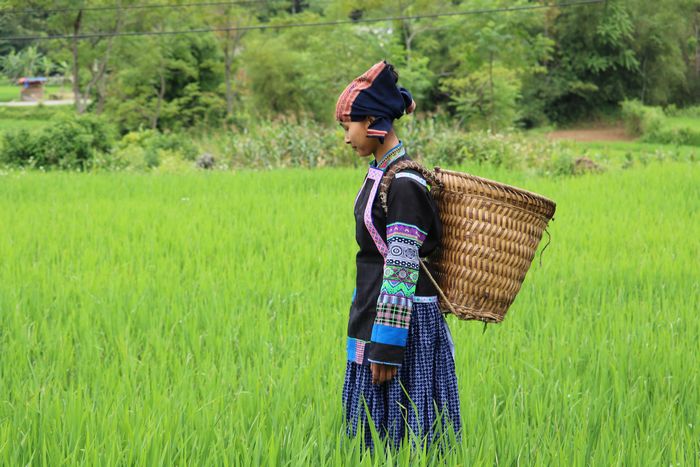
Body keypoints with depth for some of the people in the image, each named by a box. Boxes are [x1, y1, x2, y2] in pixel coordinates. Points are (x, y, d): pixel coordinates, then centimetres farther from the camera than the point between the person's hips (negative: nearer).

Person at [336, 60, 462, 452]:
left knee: (401, 429, -2)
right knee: (372, 430, 14)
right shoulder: (380, 171, 10)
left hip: (402, 318, -9)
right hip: (372, 314, 9)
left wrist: (387, 345, -21)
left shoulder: (403, 183, -18)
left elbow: (402, 269, -21)